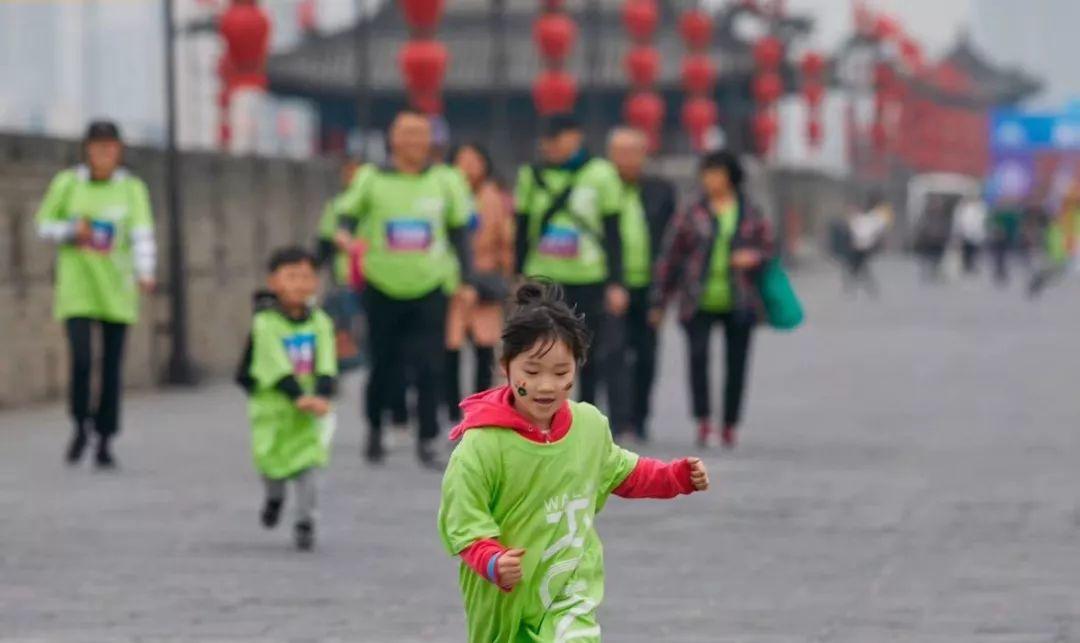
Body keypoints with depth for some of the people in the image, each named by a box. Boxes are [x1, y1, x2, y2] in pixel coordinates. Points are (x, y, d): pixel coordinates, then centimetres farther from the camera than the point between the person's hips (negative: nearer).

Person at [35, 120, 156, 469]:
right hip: (76, 290, -1)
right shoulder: (67, 184, 1)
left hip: (116, 290, 1)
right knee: (81, 360, -13)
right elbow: (44, 225, 9)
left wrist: (145, 273, -26)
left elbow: (143, 235, -9)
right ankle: (81, 424, 12)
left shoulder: (132, 188, 1)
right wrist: (71, 231, -12)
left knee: (112, 367, 3)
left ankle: (105, 440, 14)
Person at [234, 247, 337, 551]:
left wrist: (322, 396, -24)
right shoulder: (265, 323, -11)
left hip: (311, 409, 2)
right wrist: (298, 396, -30)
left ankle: (305, 520, -1)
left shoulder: (319, 322, 0)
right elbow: (276, 366, -20)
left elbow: (325, 365, -8)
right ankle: (274, 497, 37)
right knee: (270, 458, 3)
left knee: (309, 461, -8)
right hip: (272, 403, -2)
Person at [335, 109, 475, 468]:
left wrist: (466, 280, 10)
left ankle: (427, 442, -1)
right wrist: (347, 238, -21)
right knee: (384, 368, 8)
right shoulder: (372, 179, -1)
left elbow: (458, 231, 12)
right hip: (383, 290, -1)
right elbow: (348, 216, 3)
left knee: (429, 368, -8)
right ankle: (374, 429, 32)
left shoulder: (441, 182, 4)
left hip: (429, 290, 1)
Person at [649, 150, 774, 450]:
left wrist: (754, 257, -12)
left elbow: (768, 248, 13)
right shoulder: (691, 215, 3)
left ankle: (730, 425, 17)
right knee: (698, 353, -21)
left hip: (739, 304, 1)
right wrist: (659, 301, 6)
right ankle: (702, 420, -16)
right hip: (700, 303, -1)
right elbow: (669, 256, 6)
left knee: (736, 363, 4)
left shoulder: (752, 216, 5)